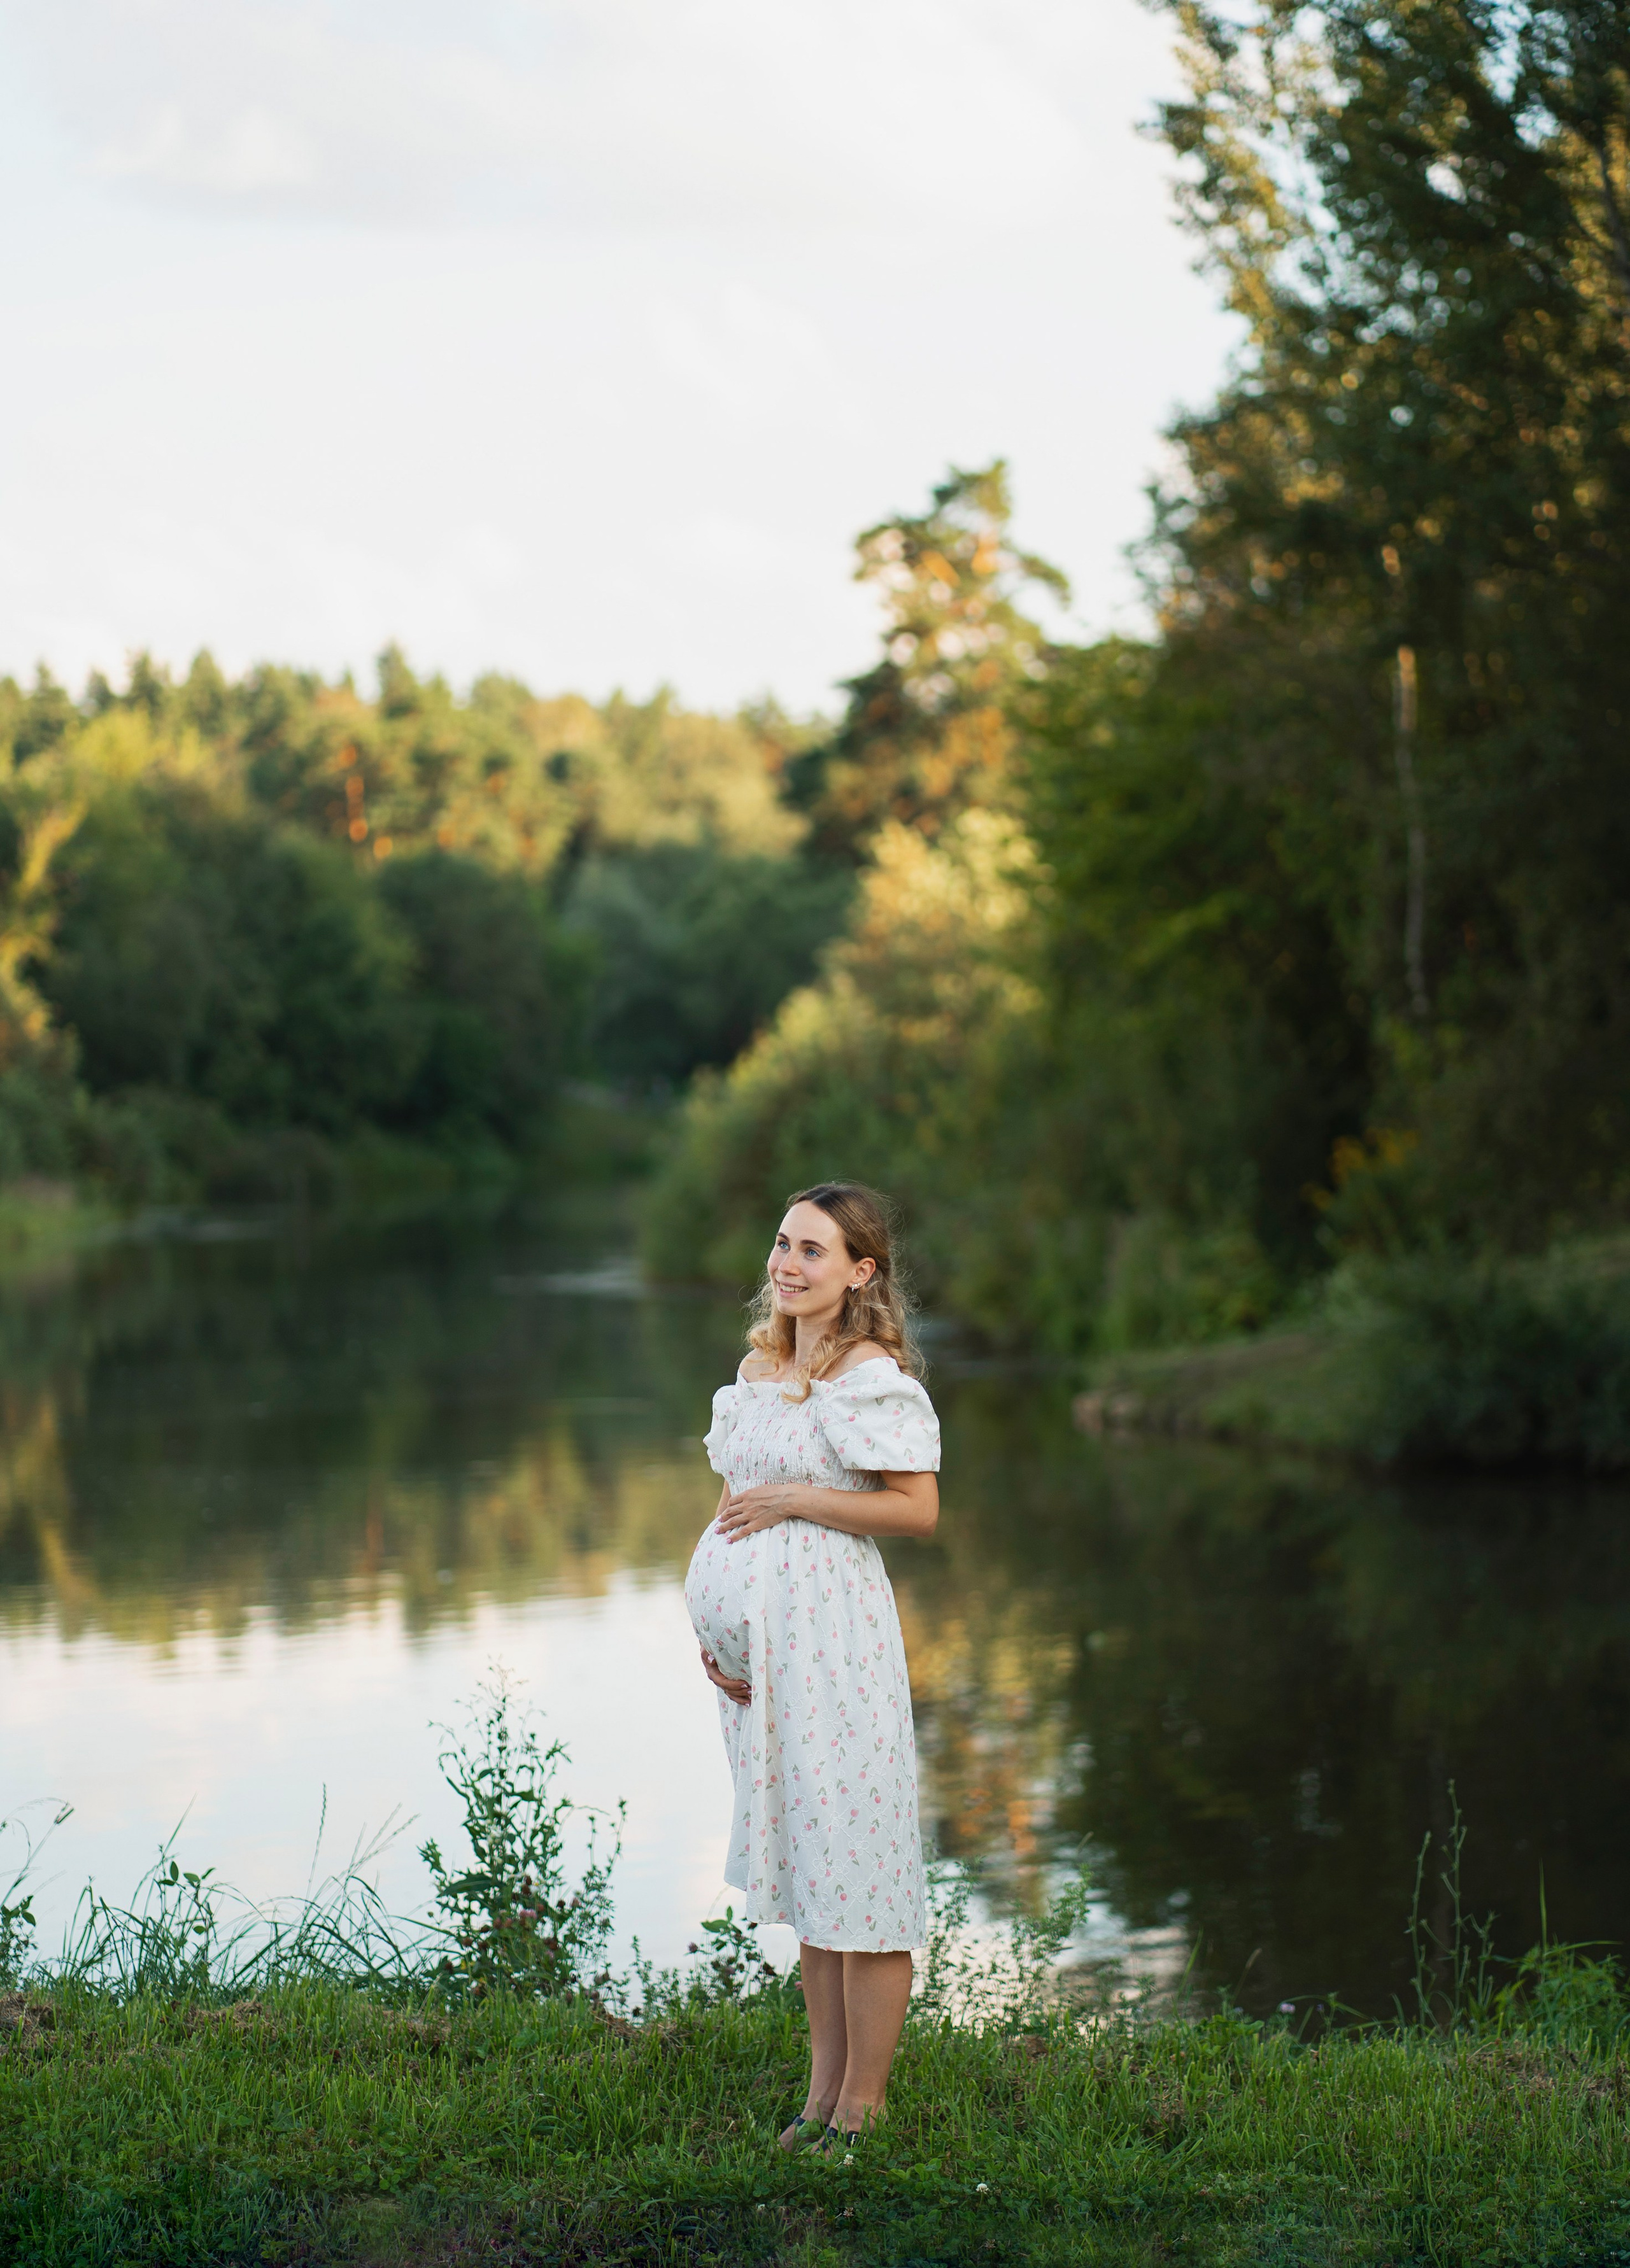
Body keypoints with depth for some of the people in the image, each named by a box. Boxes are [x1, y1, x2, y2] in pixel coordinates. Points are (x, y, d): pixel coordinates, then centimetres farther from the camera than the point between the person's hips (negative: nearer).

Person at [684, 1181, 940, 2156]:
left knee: (856, 1863, -3)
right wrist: (710, 1627, 11)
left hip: (837, 1631, -8)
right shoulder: (760, 1367, 13)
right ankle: (823, 2091, 20)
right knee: (804, 1868, 13)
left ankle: (863, 2105, 5)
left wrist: (796, 1500, -14)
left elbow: (918, 1508, -15)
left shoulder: (874, 1377, -10)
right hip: (762, 1638, 8)